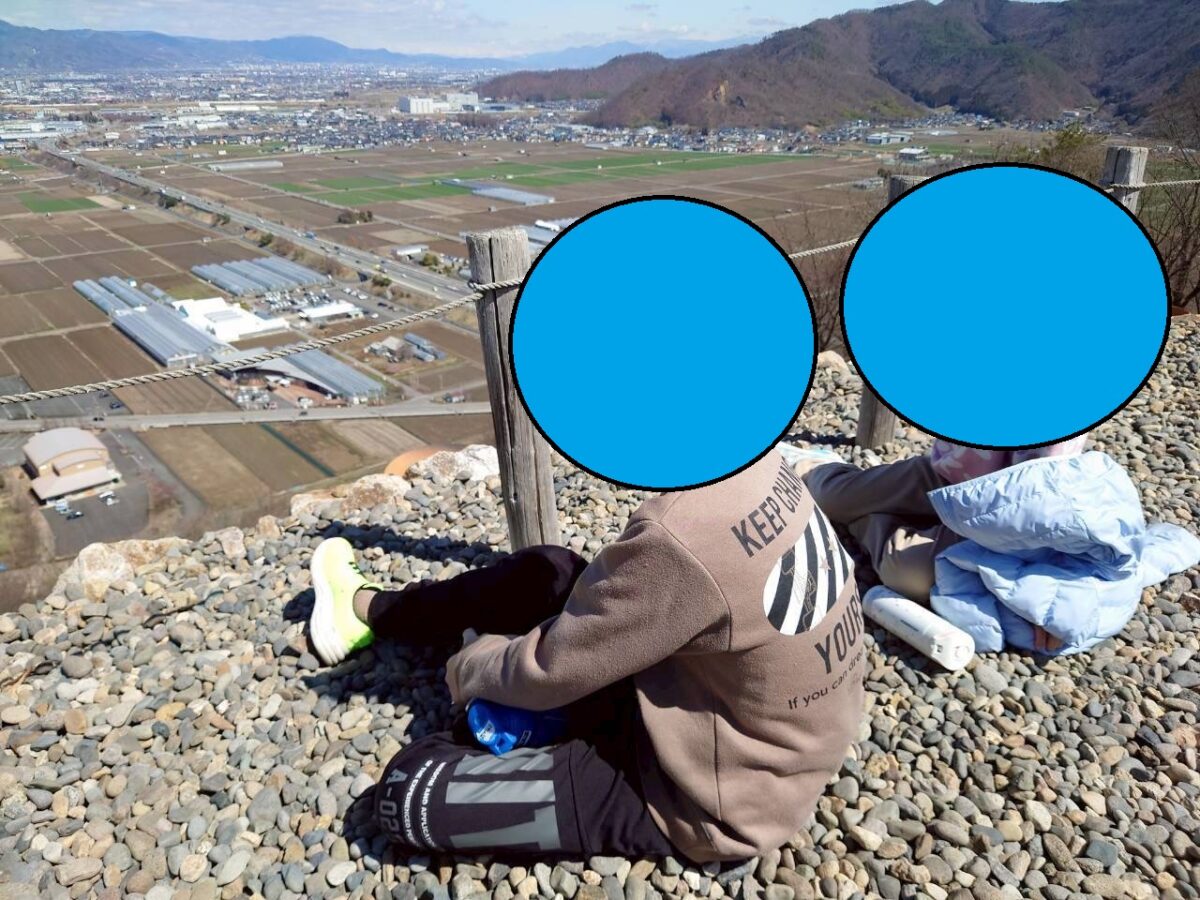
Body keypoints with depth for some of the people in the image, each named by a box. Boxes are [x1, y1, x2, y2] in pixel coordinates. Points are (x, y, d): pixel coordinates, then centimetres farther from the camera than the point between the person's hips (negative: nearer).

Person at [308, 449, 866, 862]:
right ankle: (371, 609, 34)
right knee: (548, 573, 12)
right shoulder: (758, 467, -11)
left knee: (409, 787, -10)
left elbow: (546, 670, -21)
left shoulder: (682, 539, -36)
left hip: (703, 797, -7)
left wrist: (468, 668, -2)